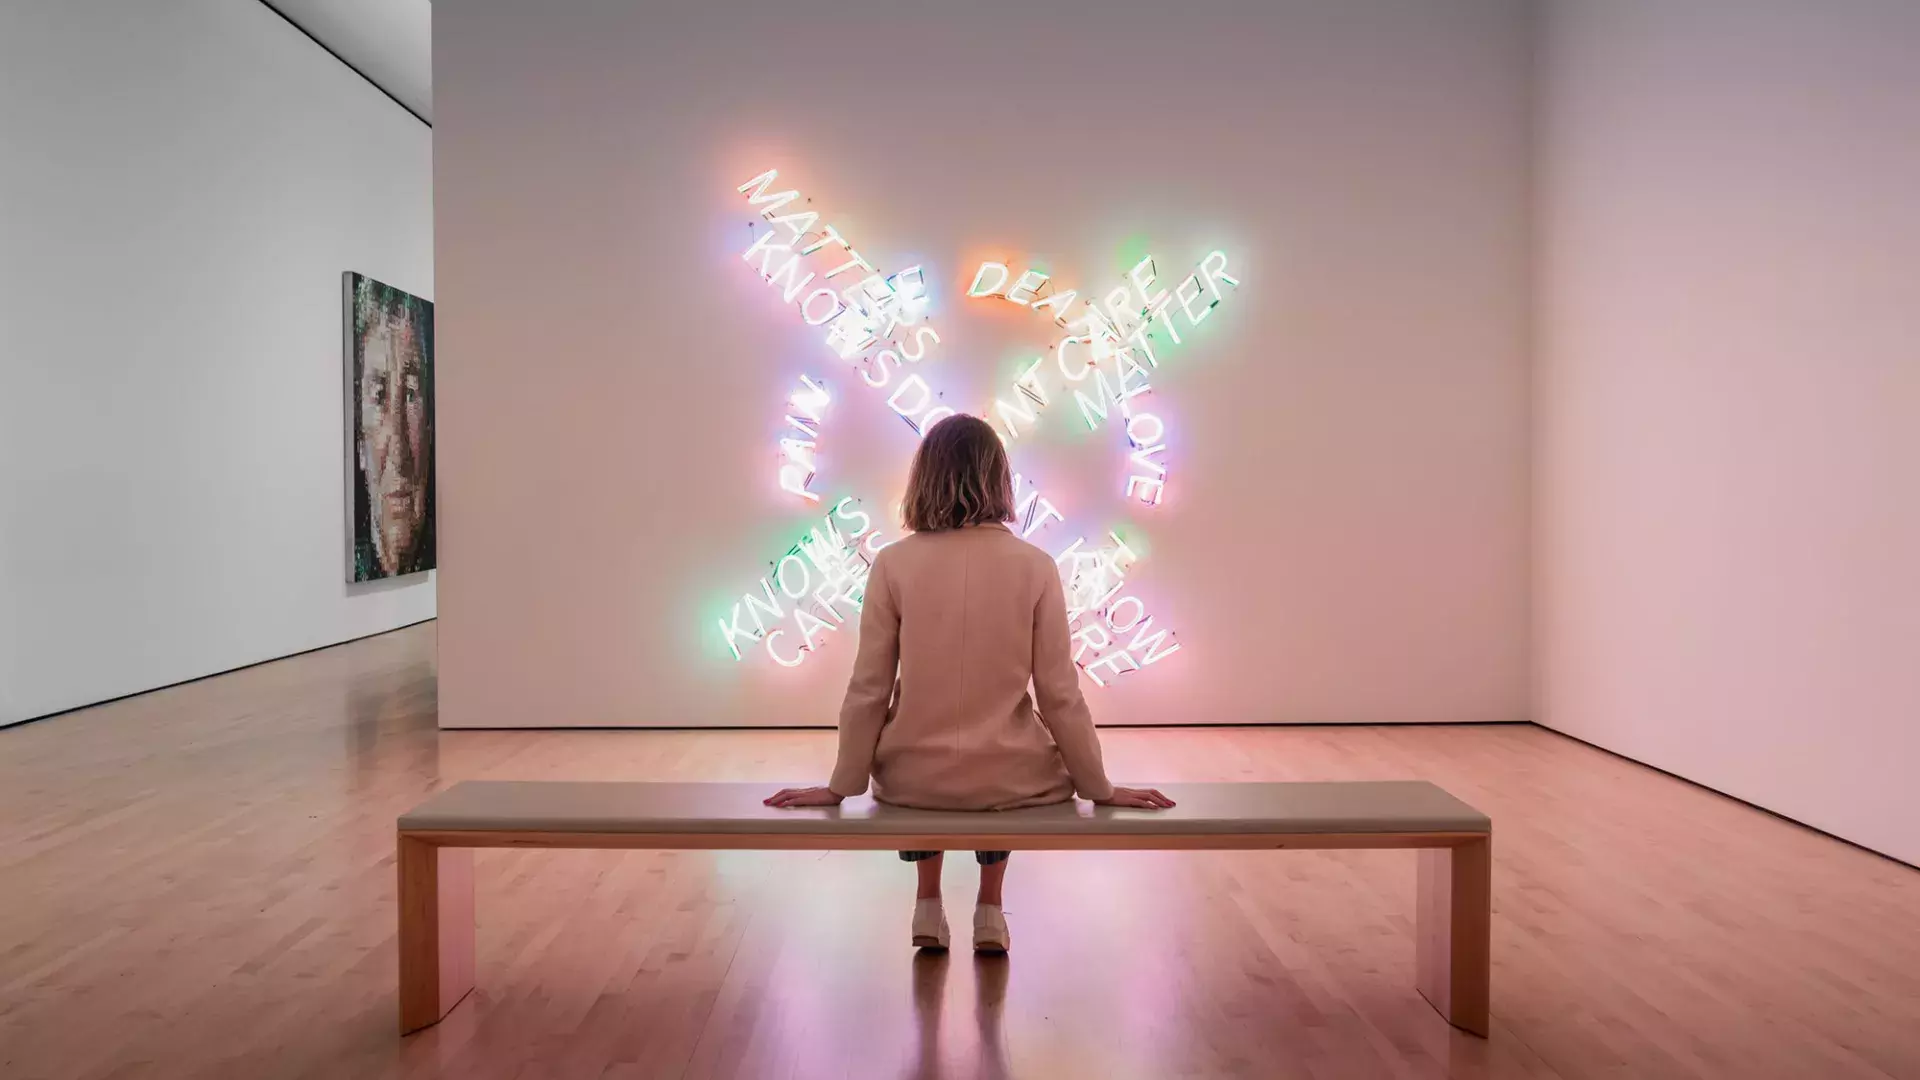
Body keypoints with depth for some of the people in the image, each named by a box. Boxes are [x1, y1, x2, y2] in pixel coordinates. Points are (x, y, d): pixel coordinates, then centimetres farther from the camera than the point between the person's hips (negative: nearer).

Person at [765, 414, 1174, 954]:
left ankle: (928, 904, 35)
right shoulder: (1034, 566, -11)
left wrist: (841, 786, 6)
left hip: (911, 781, 1)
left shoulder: (893, 564, -11)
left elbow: (868, 691, -7)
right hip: (1011, 780, 0)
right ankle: (990, 910, 33)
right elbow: (1059, 695, -8)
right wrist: (1100, 787, 5)